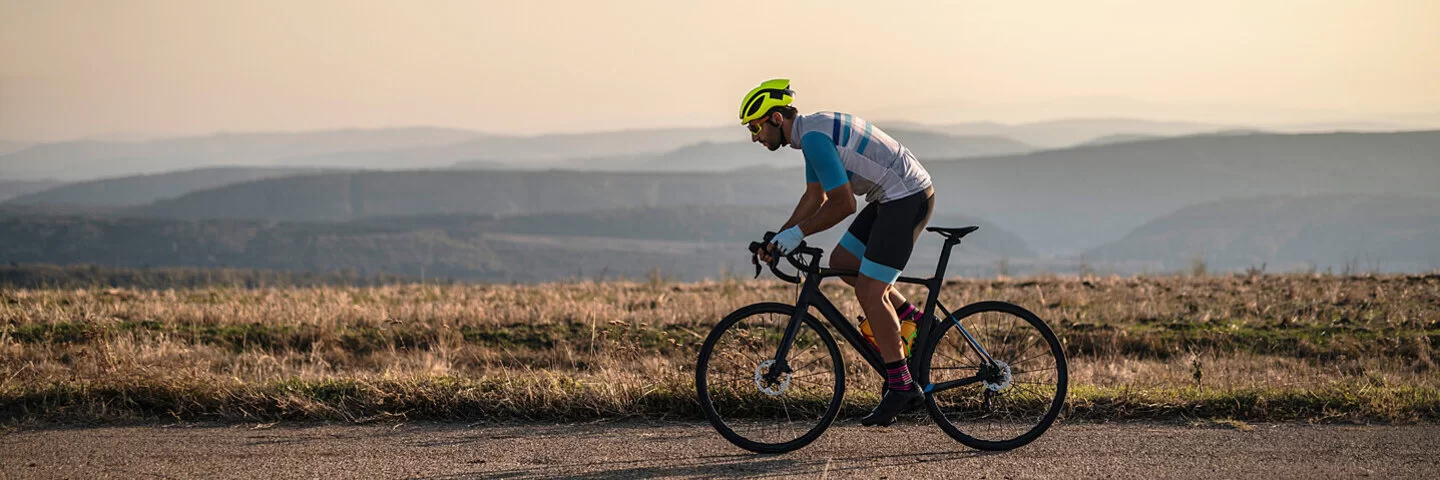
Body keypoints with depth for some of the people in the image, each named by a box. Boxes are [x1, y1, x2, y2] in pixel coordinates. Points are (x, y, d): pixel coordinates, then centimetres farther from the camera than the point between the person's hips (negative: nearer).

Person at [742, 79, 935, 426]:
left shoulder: (815, 137, -19)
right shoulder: (812, 130, 13)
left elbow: (843, 205, -22)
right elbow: (815, 198, 22)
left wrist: (797, 233, -14)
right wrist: (779, 238, 15)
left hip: (908, 198, -10)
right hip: (891, 198, 10)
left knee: (869, 291, -9)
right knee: (841, 264, 14)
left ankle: (901, 387, -4)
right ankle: (914, 323, 19)